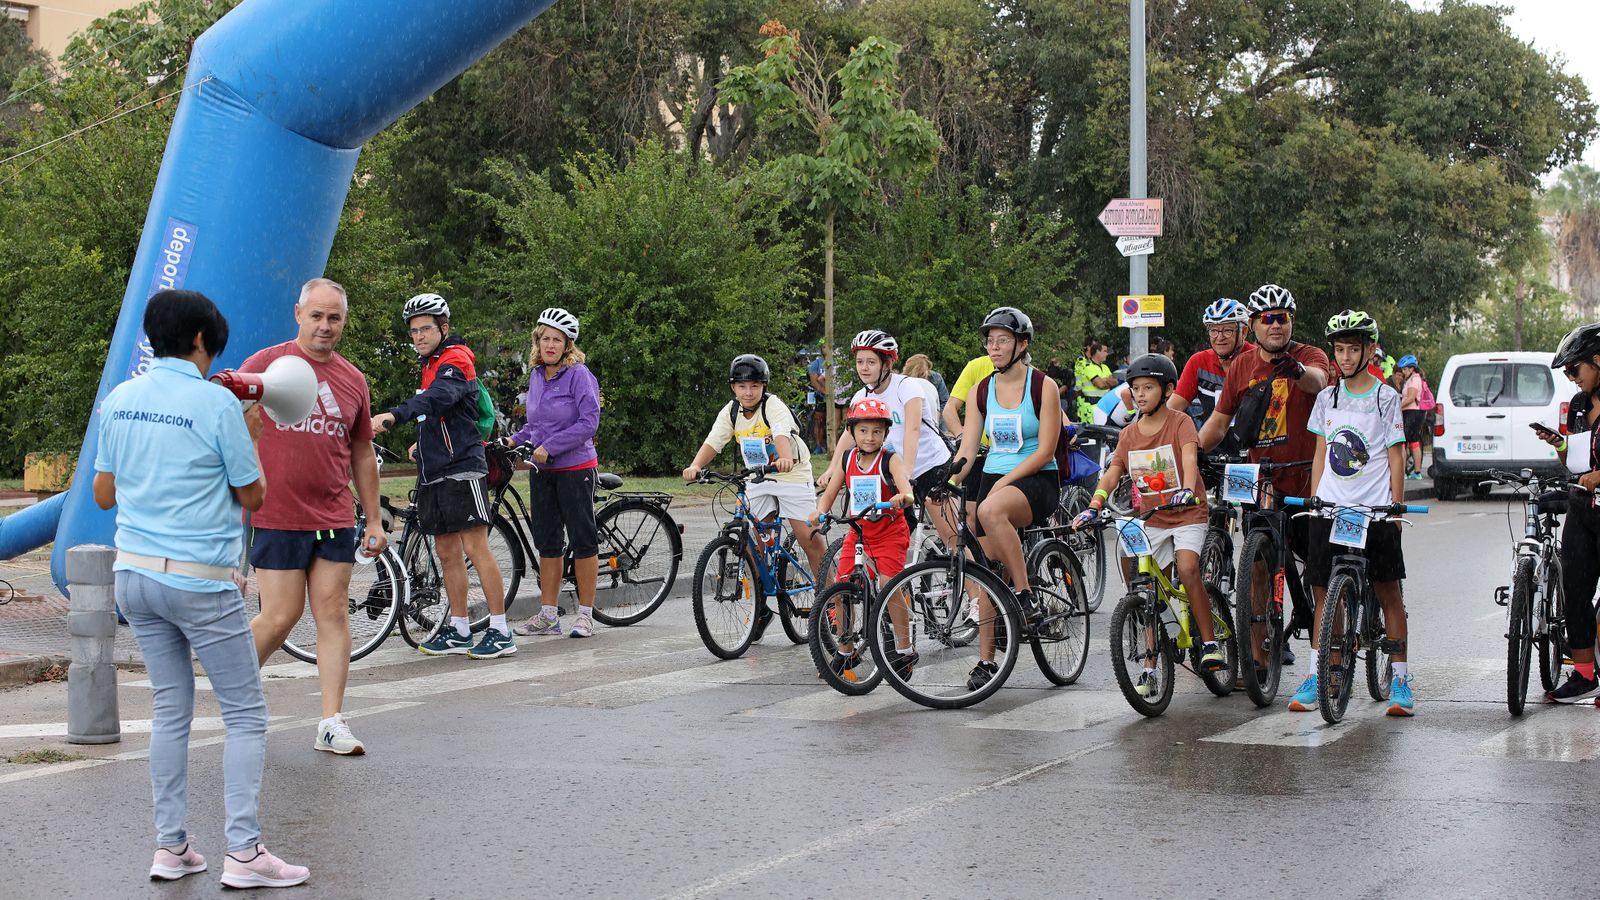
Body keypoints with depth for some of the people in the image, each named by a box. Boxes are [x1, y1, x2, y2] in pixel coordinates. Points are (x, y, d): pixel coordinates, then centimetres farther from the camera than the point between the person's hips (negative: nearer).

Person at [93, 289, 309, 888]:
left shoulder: (119, 400, 5)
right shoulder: (216, 402, -11)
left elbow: (103, 494, 13)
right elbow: (253, 496, -3)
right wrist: (252, 439, 10)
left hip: (135, 574, 6)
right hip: (200, 580, -6)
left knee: (170, 710, 14)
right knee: (245, 715, 2)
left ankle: (170, 847, 14)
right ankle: (243, 852, -5)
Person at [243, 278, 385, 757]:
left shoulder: (353, 380, 11)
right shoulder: (266, 364, -3)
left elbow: (362, 454, 18)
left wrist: (374, 520, 17)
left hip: (334, 518, 4)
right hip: (277, 516, -4)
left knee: (333, 613, 1)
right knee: (281, 616, -3)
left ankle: (331, 724, 3)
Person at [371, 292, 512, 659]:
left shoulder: (456, 359, -10)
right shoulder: (432, 364, 19)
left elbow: (438, 398, -31)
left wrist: (393, 416, -45)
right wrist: (423, 442, 16)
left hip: (461, 467, -9)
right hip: (434, 470, 9)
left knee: (476, 548, -10)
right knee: (447, 552, 10)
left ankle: (501, 632, -8)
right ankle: (459, 631, 17)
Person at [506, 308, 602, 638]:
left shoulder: (579, 375, -11)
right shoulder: (536, 377, 10)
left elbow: (588, 422, -18)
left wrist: (549, 447, -19)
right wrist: (515, 440, 3)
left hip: (575, 468, -7)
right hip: (542, 472, 7)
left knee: (582, 538, -1)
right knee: (547, 541, 9)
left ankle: (586, 614, 5)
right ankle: (548, 614, 15)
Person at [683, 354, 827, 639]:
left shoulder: (774, 406, -19)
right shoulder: (730, 412, -4)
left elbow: (782, 435, -38)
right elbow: (712, 443, -14)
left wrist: (785, 458, -60)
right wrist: (695, 466, -33)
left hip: (791, 474, -5)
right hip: (757, 480, 5)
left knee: (810, 539, -12)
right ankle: (761, 608, 11)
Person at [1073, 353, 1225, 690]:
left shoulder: (1180, 422, -6)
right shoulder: (1130, 434, 7)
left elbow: (1189, 458, -22)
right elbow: (1112, 473, 2)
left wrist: (1187, 489, -42)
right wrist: (1093, 508, -14)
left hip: (1186, 513, -4)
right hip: (1149, 520, 5)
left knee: (1187, 567, -27)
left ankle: (1209, 642, -15)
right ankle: (1148, 669, 6)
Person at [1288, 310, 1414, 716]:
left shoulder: (1385, 397, 0)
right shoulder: (1327, 397, 11)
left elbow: (1396, 457, 0)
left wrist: (1396, 507, -5)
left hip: (1375, 510, -3)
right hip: (1330, 508, 3)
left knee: (1388, 591, 0)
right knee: (1323, 592, 3)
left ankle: (1400, 679, 6)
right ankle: (1314, 678, 6)